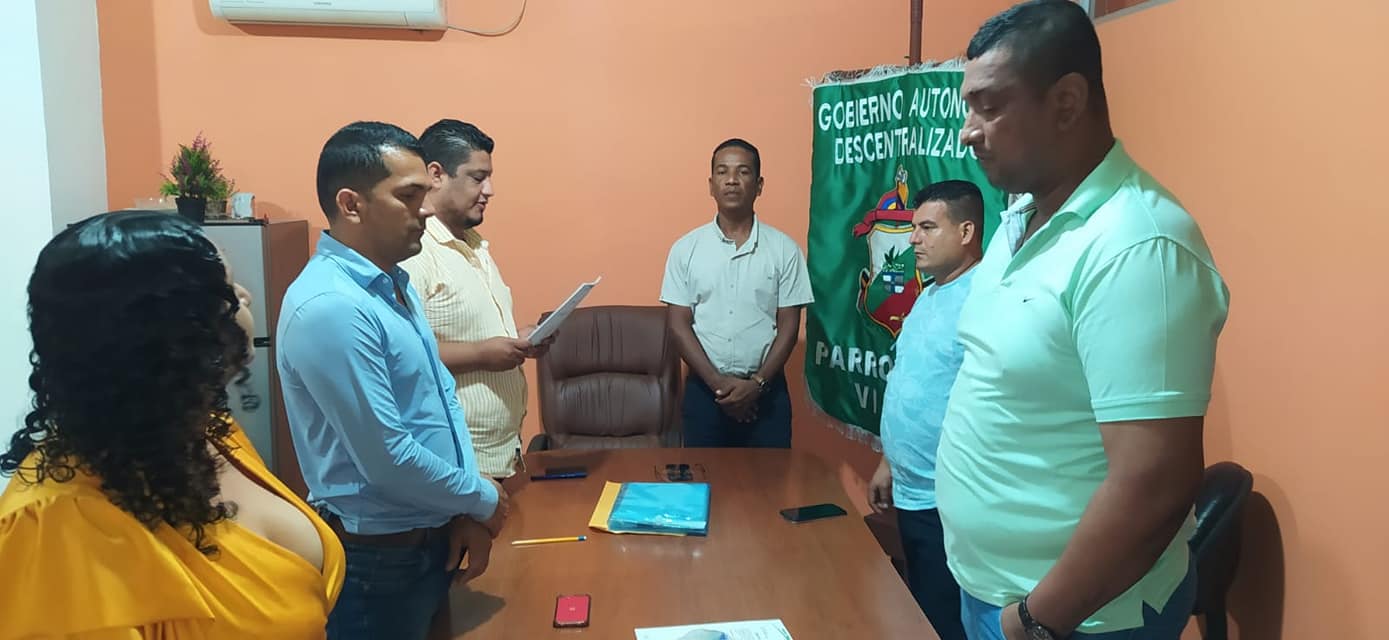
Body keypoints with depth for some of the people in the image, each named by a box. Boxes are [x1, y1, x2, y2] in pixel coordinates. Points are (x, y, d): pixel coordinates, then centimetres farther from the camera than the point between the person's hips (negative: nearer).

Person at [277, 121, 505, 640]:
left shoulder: (395, 283, 5)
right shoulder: (329, 307, -25)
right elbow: (388, 460, -26)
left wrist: (466, 514, 0)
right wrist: (483, 501, -11)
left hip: (432, 537, 8)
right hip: (378, 558, -8)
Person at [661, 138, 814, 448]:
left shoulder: (784, 248, -2)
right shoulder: (686, 248, 0)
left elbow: (788, 326, -2)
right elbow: (679, 325, -3)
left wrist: (757, 383, -13)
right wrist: (718, 382, -12)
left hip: (766, 391, 0)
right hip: (704, 390, 1)